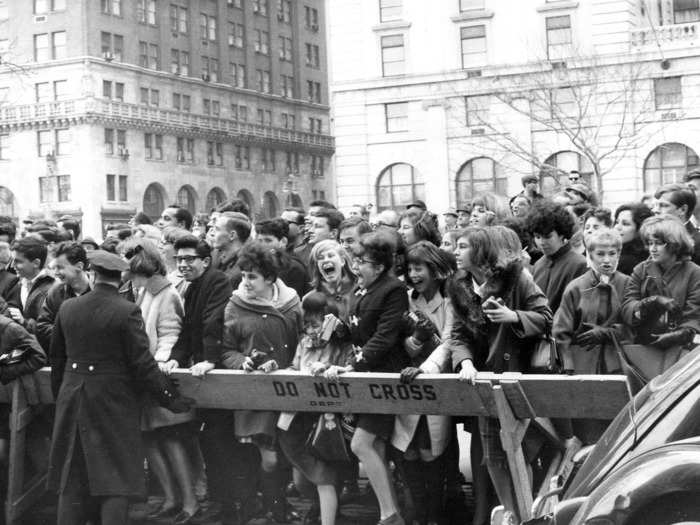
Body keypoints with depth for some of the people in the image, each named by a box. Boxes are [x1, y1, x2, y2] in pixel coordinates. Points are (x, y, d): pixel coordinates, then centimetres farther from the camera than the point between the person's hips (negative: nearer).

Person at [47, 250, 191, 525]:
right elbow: (142, 364, -14)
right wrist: (171, 398, -5)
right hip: (113, 404, -4)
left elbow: (57, 358, 9)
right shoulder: (127, 311, -14)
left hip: (72, 402, 4)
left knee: (72, 479, 13)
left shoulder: (67, 308, 0)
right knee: (116, 480, 3)